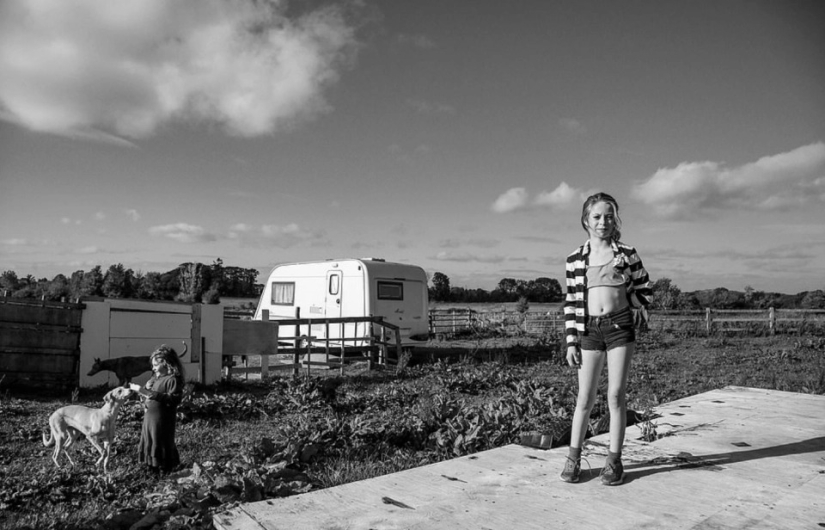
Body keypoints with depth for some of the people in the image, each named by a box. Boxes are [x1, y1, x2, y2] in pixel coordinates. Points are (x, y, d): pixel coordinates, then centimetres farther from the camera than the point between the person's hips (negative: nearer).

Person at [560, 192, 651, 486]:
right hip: (589, 329, 0)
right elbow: (571, 304, 5)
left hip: (620, 326, 0)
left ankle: (614, 459, 15)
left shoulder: (627, 254, 3)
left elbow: (644, 293, 11)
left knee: (617, 395, 3)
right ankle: (574, 457, 16)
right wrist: (571, 342, 2)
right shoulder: (575, 259, 4)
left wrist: (619, 300, 0)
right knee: (585, 398, 3)